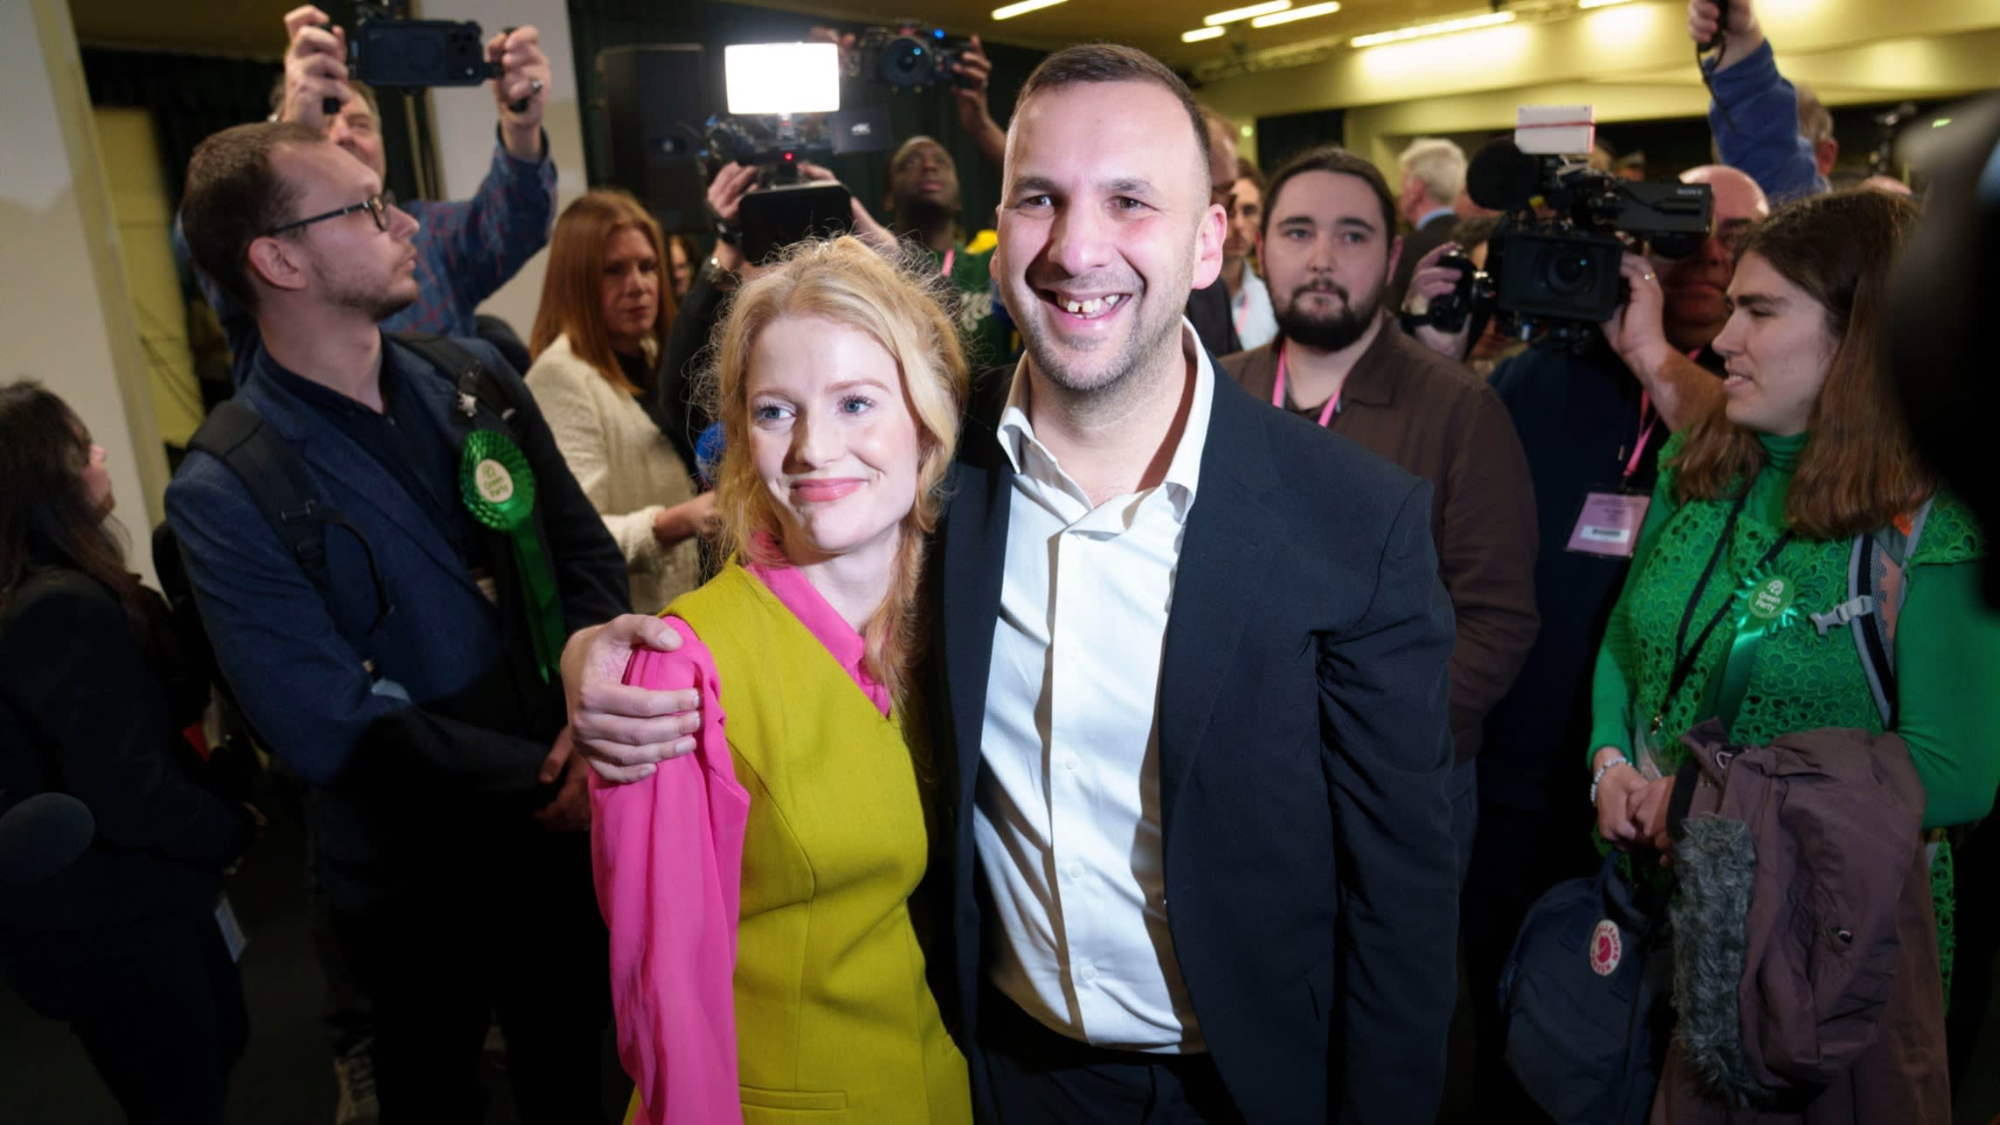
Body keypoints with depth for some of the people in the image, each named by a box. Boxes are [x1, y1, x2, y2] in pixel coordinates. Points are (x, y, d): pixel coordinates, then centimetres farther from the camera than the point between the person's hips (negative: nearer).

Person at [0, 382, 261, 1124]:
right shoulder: (69, 610, -28)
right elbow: (128, 795, -29)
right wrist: (234, 827, -14)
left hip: (110, 901, 9)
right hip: (107, 926, -9)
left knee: (217, 1048, 26)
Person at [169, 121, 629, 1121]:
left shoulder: (475, 380, -1)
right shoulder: (222, 497, -18)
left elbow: (591, 558, 0)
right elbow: (332, 730, -22)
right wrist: (545, 777, -19)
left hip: (566, 831, 4)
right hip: (419, 884, -4)